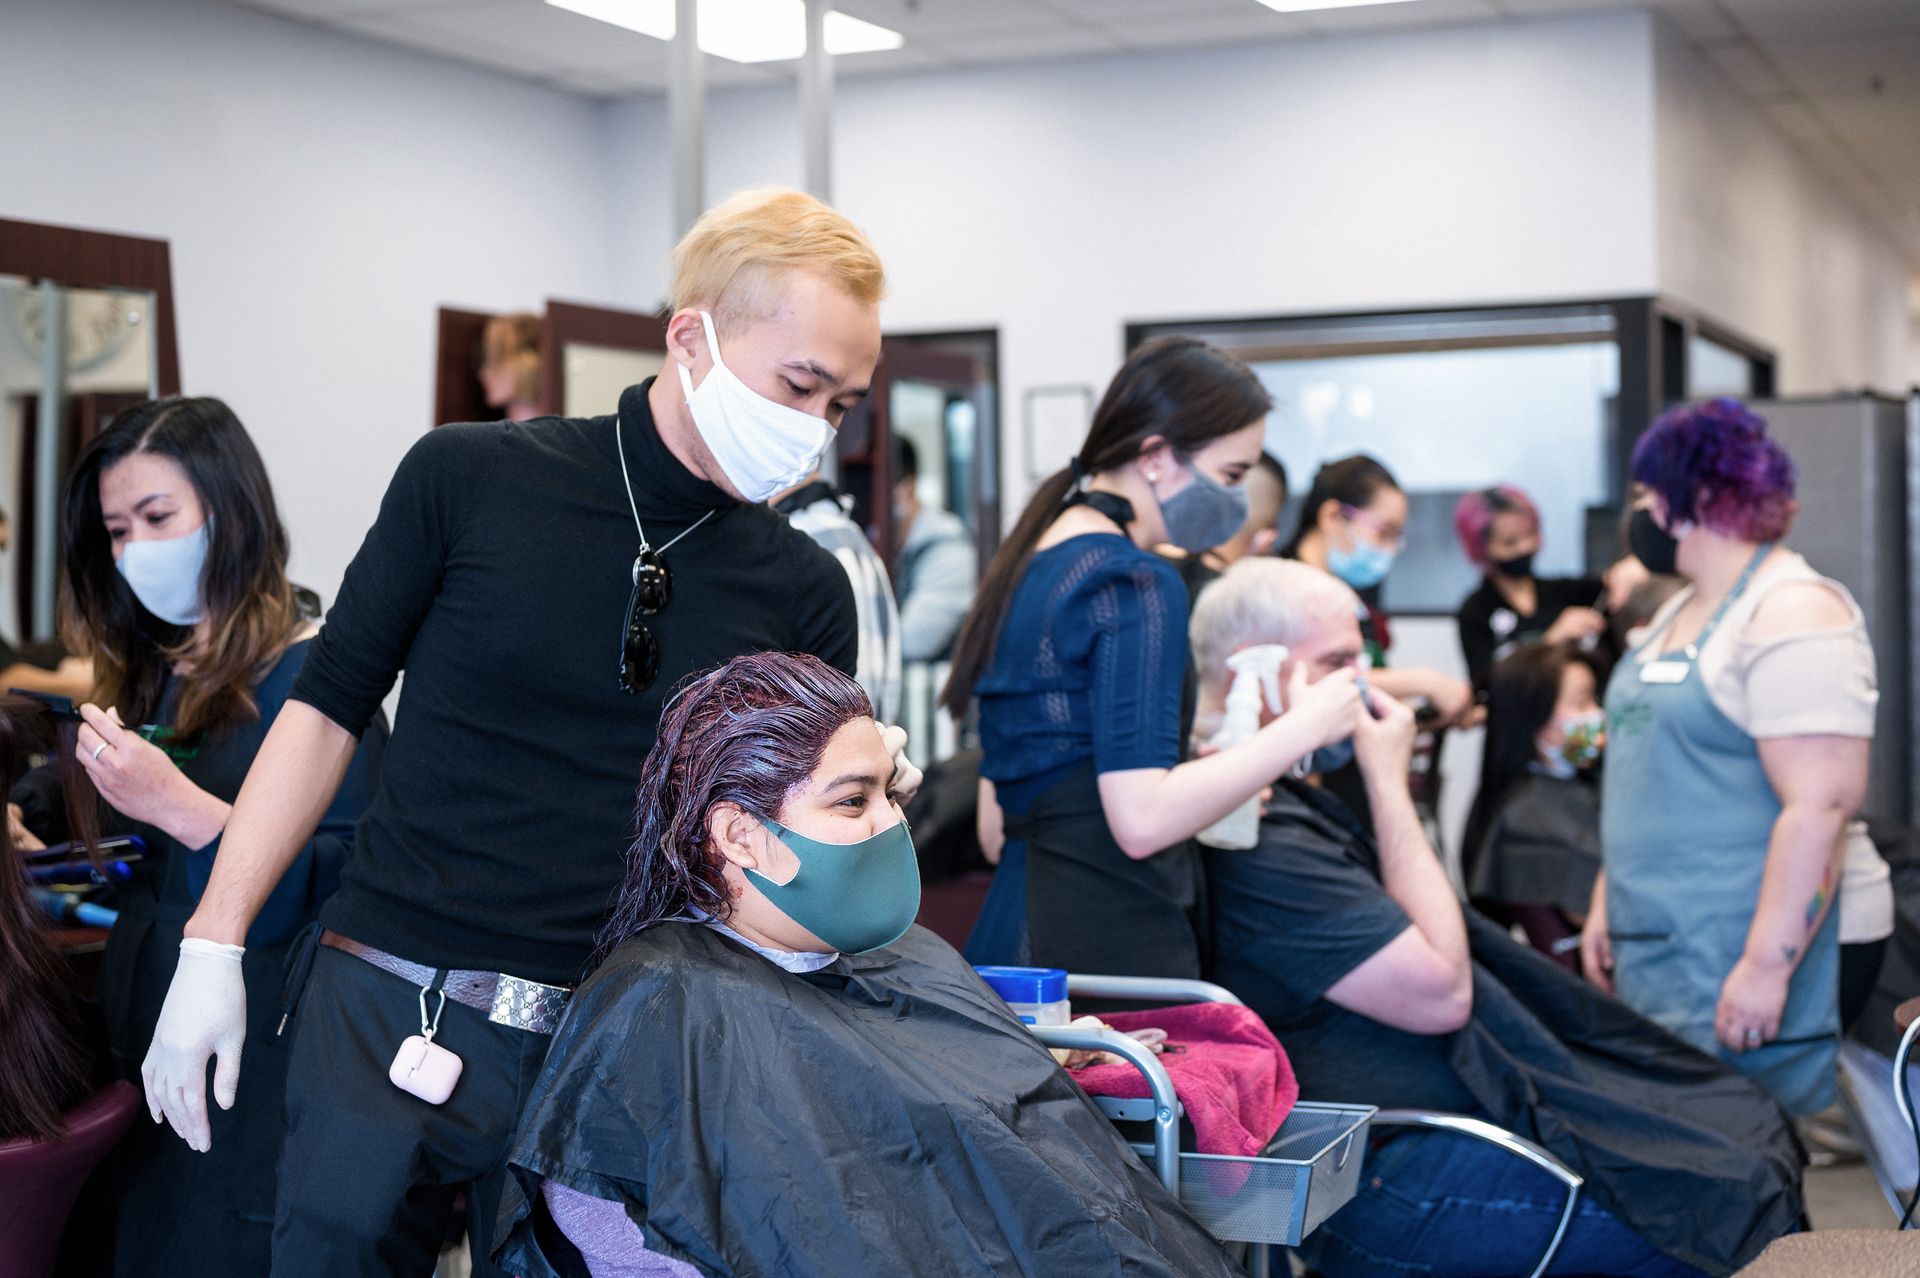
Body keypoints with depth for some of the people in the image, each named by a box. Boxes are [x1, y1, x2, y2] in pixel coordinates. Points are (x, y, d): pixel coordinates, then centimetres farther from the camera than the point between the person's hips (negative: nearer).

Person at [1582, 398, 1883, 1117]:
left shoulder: (1791, 611, -12)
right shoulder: (1678, 613, 19)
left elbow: (1821, 805, -21)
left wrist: (1767, 965, -24)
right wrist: (1605, 905, 19)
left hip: (1739, 958, -8)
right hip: (1655, 952, 9)